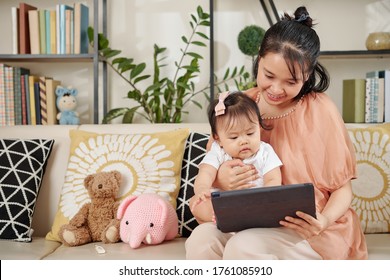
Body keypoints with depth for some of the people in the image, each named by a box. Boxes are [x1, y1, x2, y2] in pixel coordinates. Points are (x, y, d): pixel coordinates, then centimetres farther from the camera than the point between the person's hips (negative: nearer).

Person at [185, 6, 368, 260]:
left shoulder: (321, 110, -10)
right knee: (201, 239, -27)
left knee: (243, 246, -31)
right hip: (251, 222, 3)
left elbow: (343, 187, -3)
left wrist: (324, 220, -24)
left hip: (309, 229, -2)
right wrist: (220, 179, -21)